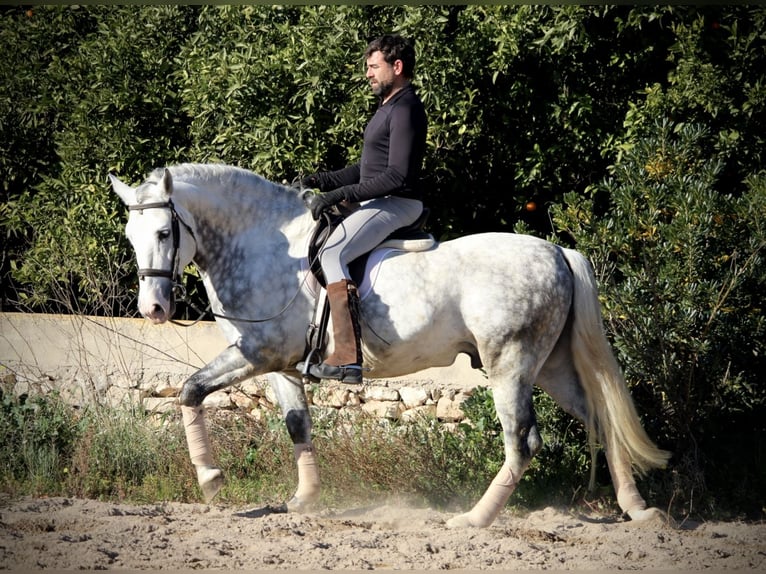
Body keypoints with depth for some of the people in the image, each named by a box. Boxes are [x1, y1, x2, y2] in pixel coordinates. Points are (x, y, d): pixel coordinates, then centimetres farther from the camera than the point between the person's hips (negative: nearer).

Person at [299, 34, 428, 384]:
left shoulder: (405, 110, -14)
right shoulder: (389, 106, 19)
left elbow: (397, 175, -23)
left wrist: (343, 193, -25)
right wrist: (325, 181, 11)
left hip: (395, 204, -11)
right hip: (376, 201, 11)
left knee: (332, 254, -27)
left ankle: (347, 358, -36)